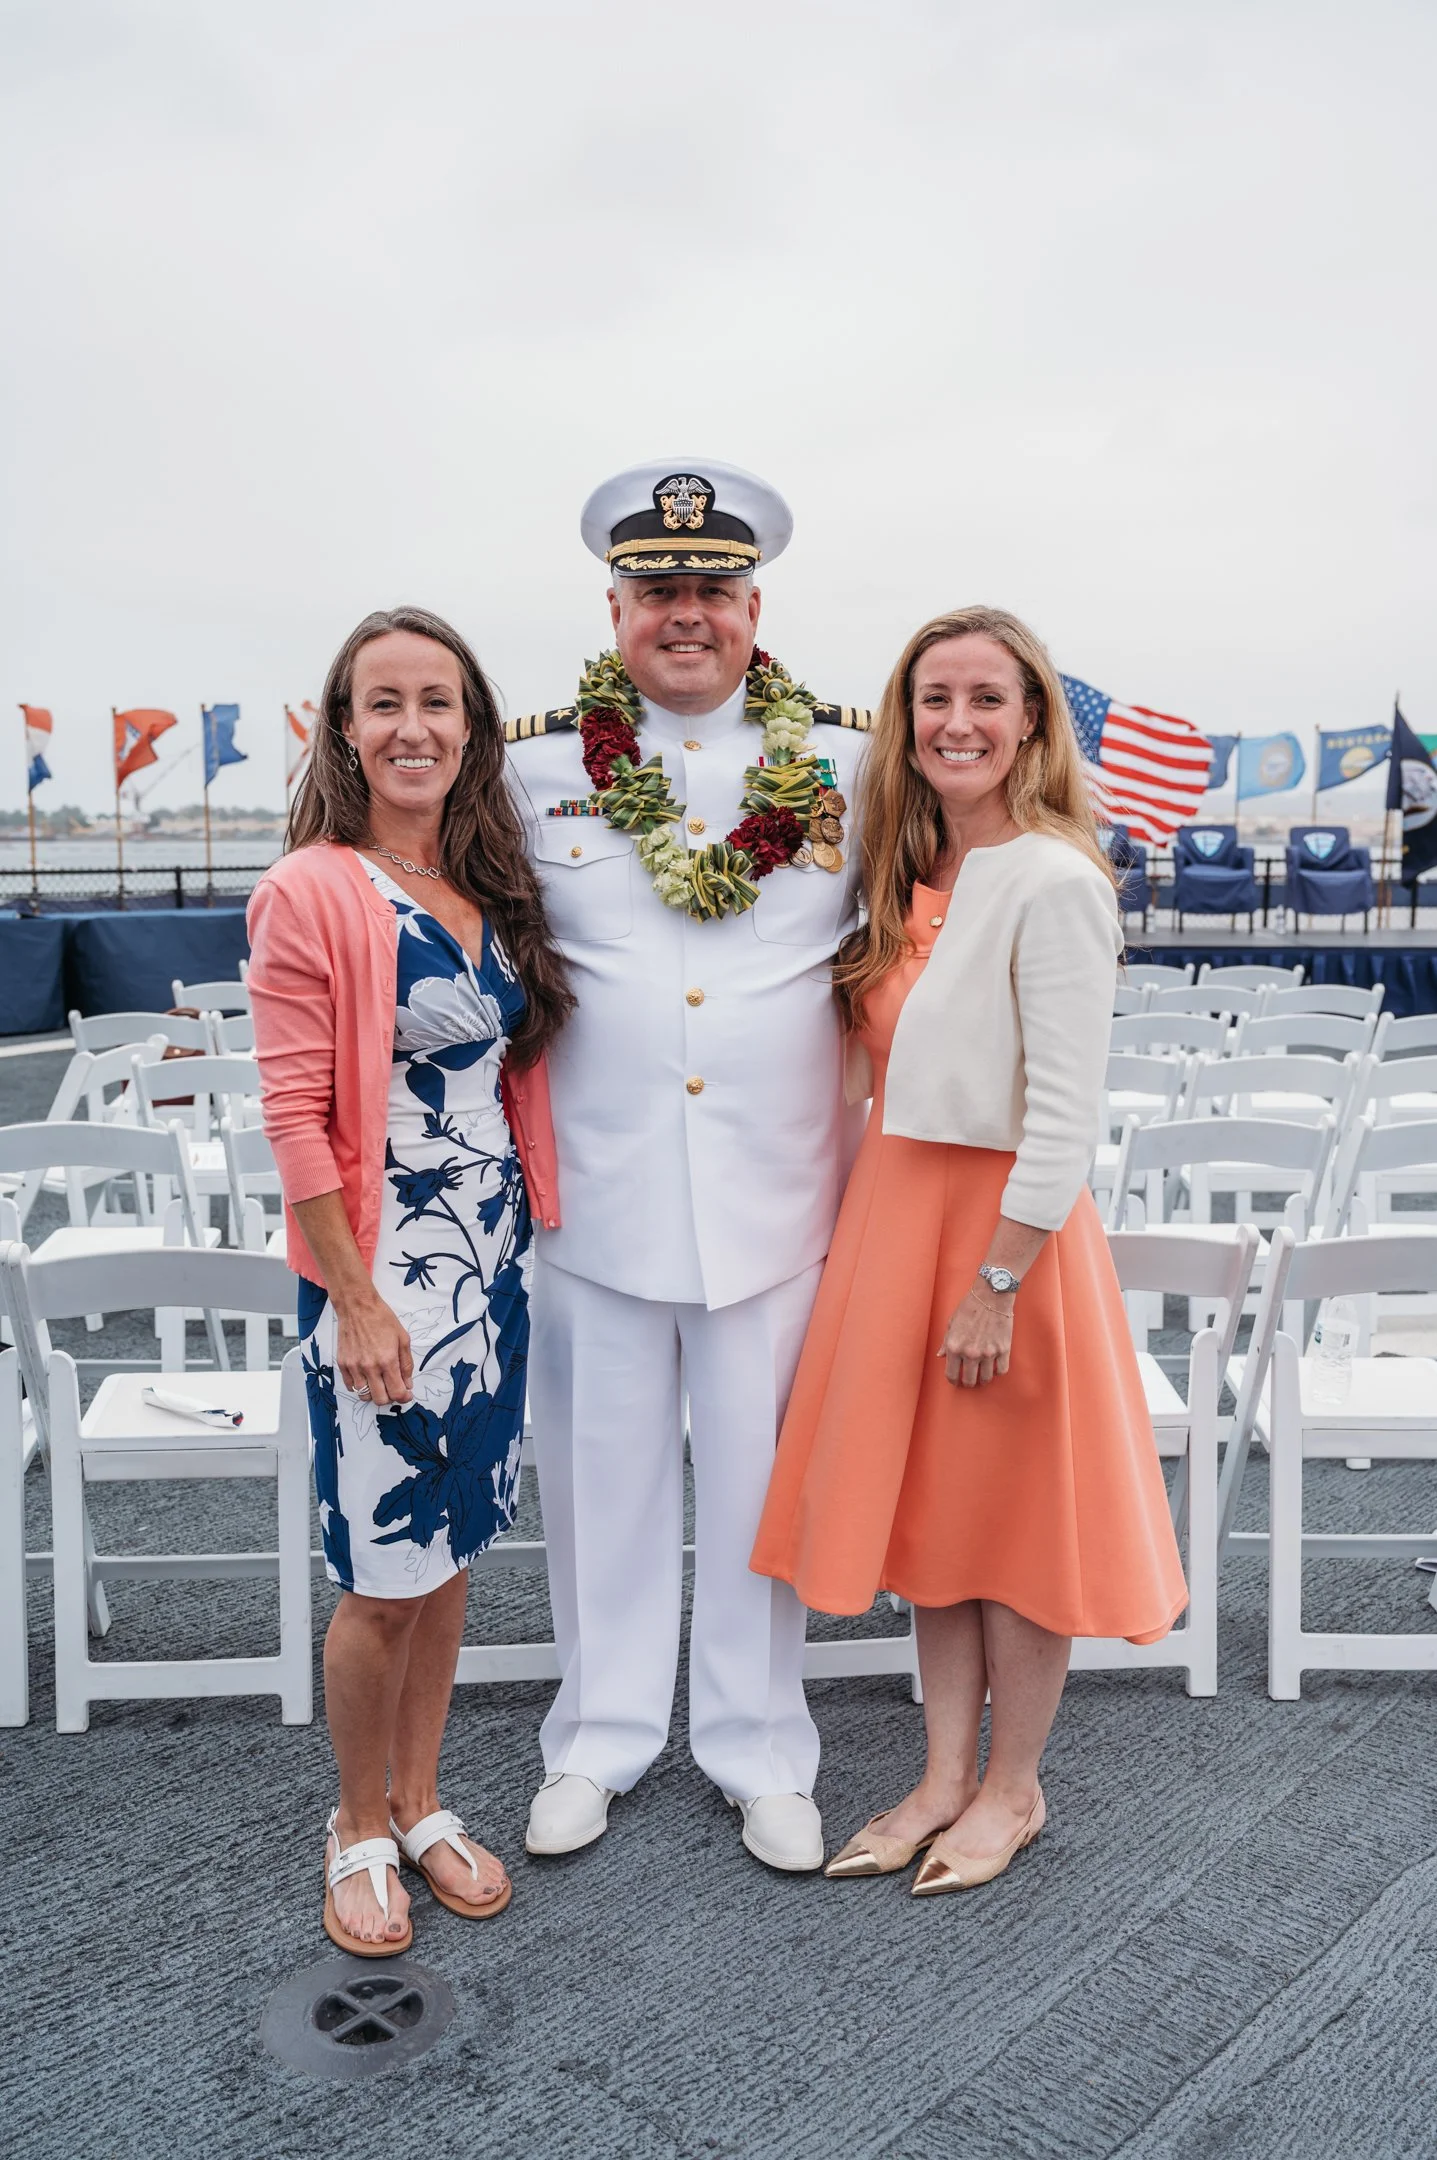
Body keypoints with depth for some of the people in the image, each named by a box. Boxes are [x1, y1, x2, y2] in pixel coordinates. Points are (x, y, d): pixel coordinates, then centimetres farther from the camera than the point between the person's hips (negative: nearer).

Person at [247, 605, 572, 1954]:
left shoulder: (492, 888, 8)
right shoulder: (312, 894, -12)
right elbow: (296, 1120, -14)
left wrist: (529, 1238, 9)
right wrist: (358, 1299, -15)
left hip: (494, 1258, 6)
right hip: (381, 1275, -6)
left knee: (452, 1547, 16)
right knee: (385, 1574, 4)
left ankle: (419, 1803, 35)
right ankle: (359, 1829, 29)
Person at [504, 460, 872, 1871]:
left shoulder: (848, 762, 3)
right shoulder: (537, 764, 2)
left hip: (778, 1195, 0)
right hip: (595, 1191, 0)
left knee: (761, 1476, 10)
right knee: (602, 1471, 12)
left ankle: (761, 1754, 30)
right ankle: (598, 1740, 33)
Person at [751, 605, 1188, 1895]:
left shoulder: (1052, 882, -15)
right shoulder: (913, 878, 9)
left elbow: (1064, 1114, -19)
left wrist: (997, 1285, -19)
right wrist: (860, 1233, 8)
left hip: (1003, 1226, -8)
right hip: (895, 1207, 8)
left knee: (1005, 1514, 8)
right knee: (923, 1499, 15)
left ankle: (1012, 1789, 29)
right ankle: (945, 1776, 32)